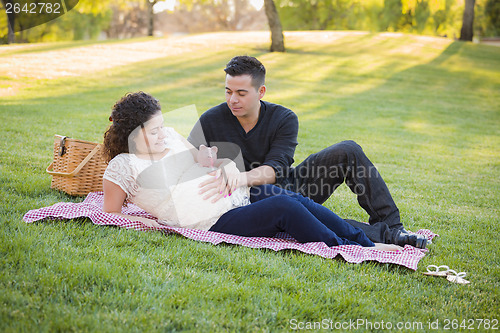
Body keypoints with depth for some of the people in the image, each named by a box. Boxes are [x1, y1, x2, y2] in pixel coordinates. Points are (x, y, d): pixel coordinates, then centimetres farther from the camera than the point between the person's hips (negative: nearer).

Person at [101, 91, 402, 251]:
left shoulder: (169, 136, 15)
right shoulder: (123, 166, -4)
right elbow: (110, 216, 3)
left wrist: (226, 164, 10)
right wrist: (145, 222, -11)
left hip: (240, 194, 8)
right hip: (216, 223, -7)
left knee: (299, 201, -18)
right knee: (284, 207, -28)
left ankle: (366, 242, -16)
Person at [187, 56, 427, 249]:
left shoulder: (284, 119, -10)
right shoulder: (210, 122, -10)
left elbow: (274, 169, -22)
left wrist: (243, 177, -44)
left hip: (290, 185, 3)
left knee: (348, 152, -17)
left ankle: (389, 223, -12)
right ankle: (383, 235, -32)